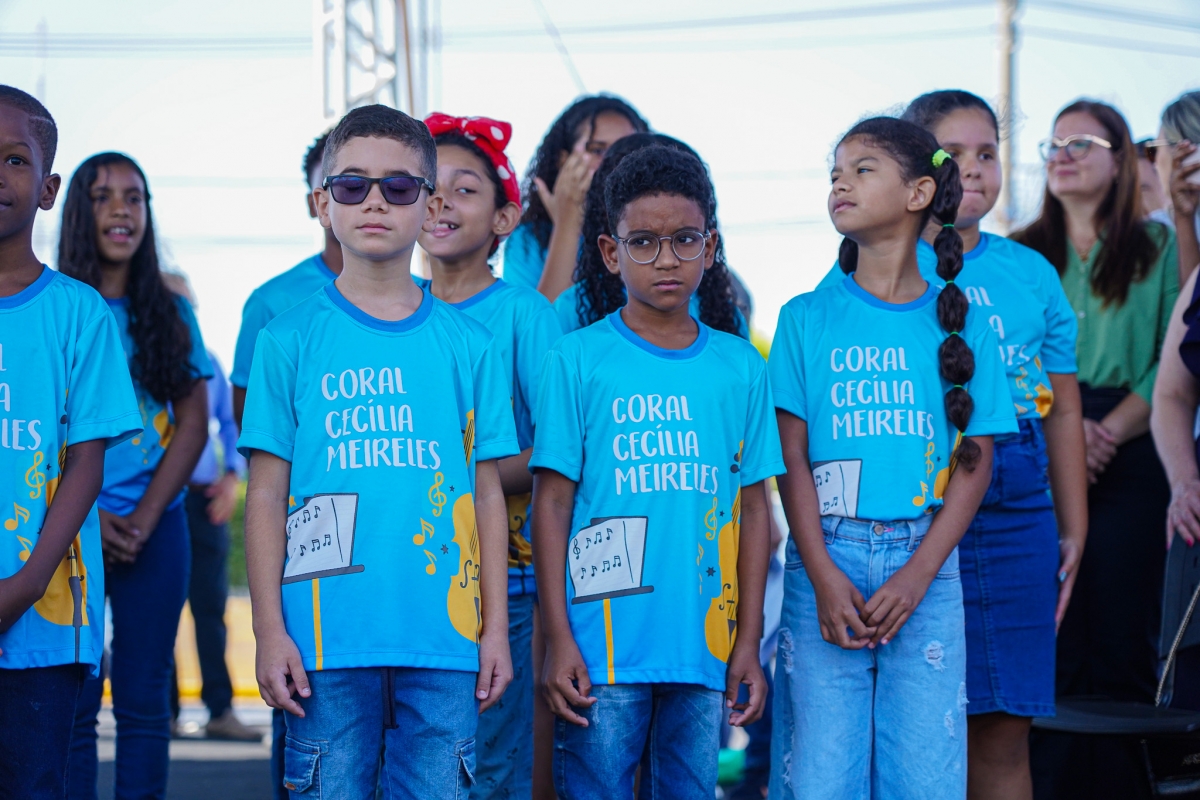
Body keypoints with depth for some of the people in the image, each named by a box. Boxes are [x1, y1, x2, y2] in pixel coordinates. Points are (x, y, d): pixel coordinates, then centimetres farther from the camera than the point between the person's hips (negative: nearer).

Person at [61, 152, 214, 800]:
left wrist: (142, 520, -7)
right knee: (72, 702, -3)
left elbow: (194, 423, 5)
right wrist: (88, 517, -12)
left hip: (155, 531, 2)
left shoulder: (170, 315, 10)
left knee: (144, 701, 3)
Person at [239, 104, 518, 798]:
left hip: (445, 638, 1)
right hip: (327, 637, -1)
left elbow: (488, 493, 10)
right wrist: (270, 630, -2)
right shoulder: (290, 339, 5)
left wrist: (496, 628, 6)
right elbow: (266, 494, 4)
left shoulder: (470, 345, 9)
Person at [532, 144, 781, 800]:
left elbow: (753, 508, 11)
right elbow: (551, 504, 0)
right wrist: (558, 640, -5)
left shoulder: (741, 368, 9)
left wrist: (749, 642, 7)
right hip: (603, 644, -3)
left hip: (704, 647, 3)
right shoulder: (578, 360, 0)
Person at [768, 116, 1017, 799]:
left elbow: (976, 461, 3)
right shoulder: (807, 319, 6)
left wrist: (917, 576, -9)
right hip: (827, 556, 0)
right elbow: (793, 457, 1)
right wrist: (824, 577, -10)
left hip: (925, 559, 0)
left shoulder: (961, 325, 6)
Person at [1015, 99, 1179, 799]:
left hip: (1131, 458, -1)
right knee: (1048, 642, -4)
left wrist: (1109, 431, -12)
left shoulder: (1159, 248, 10)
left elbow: (1174, 361, 1)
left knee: (1121, 641, -4)